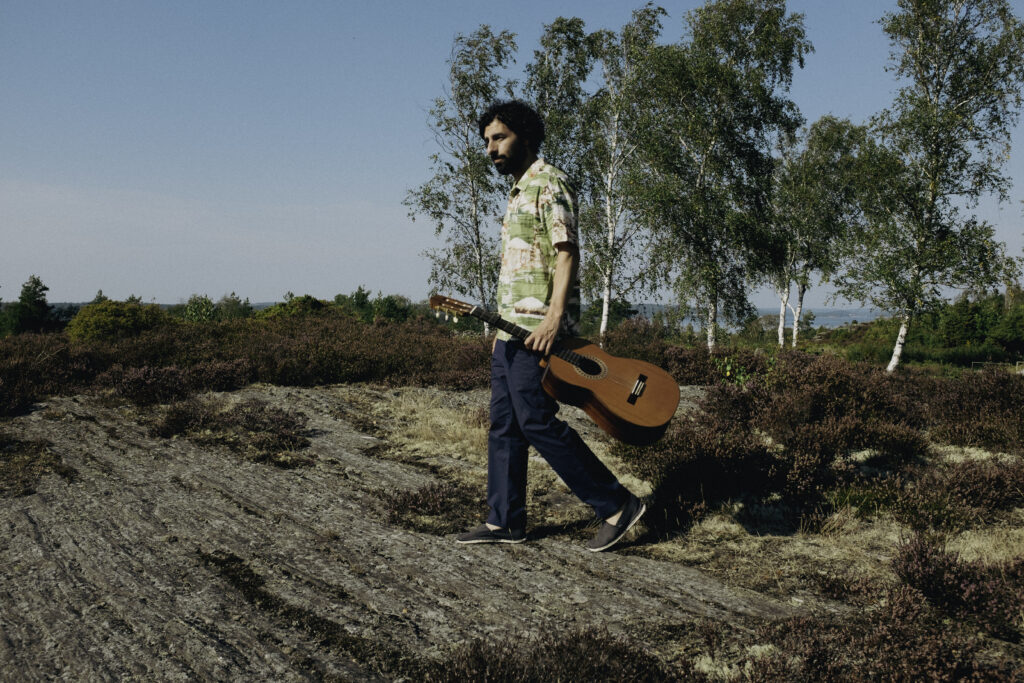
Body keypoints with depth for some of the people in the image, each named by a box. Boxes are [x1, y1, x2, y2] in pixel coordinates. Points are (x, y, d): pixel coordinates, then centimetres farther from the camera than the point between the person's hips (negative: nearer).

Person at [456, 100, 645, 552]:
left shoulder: (548, 183, -8)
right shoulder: (520, 190, 21)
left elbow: (566, 252, -18)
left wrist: (553, 318, -27)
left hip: (538, 329, -10)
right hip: (513, 328, 10)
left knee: (537, 422, -10)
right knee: (504, 424, 9)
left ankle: (617, 505, -1)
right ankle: (504, 521, 16)